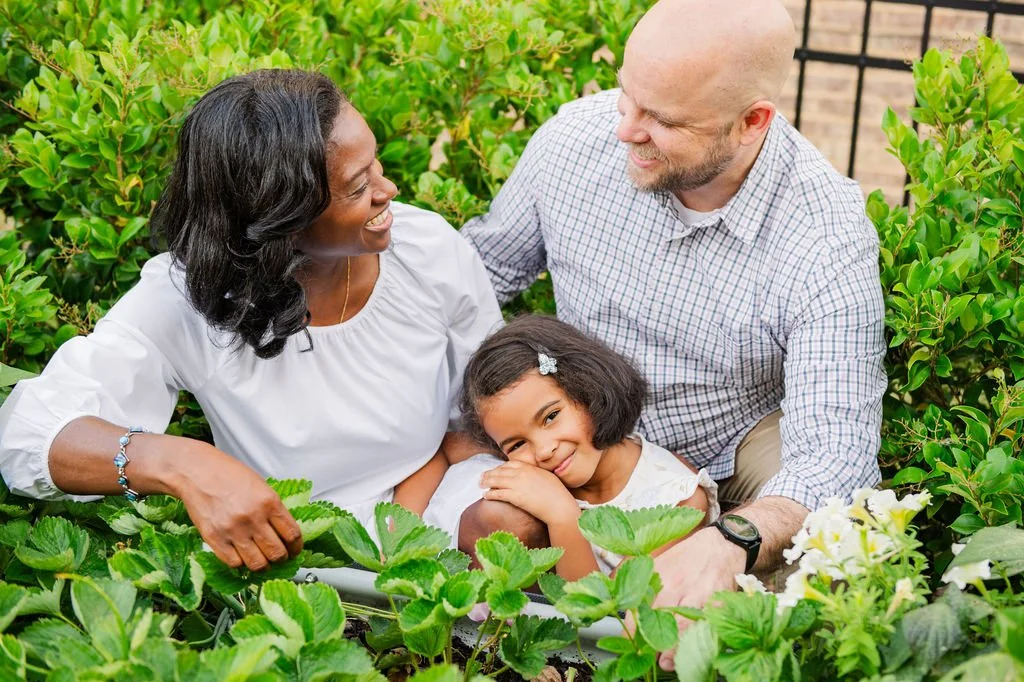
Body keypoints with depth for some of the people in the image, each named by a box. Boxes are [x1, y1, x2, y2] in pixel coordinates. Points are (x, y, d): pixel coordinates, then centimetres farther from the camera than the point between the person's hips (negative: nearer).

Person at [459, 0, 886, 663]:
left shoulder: (829, 238, -28)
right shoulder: (576, 137, -18)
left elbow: (833, 446, -33)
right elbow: (484, 266, 0)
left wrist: (732, 542, -55)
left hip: (741, 442, -1)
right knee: (485, 515, -26)